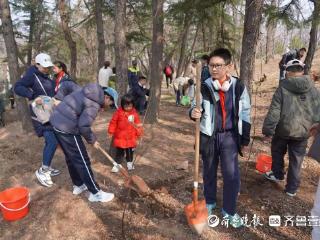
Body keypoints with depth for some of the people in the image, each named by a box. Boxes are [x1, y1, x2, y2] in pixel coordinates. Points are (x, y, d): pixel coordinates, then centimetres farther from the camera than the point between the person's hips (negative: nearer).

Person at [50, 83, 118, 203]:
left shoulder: (89, 92, 11)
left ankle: (78, 185, 36)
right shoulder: (94, 104, -17)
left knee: (71, 158, 21)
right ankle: (95, 193, 9)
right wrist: (92, 140, -5)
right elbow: (83, 126, -23)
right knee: (82, 161, -1)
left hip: (56, 121, 10)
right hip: (67, 129, -10)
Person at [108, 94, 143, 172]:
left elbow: (138, 124, 3)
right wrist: (111, 131, -2)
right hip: (120, 137, -2)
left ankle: (129, 162, 35)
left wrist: (139, 133, 2)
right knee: (119, 152, 8)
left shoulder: (134, 113, -4)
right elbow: (113, 122, -4)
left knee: (130, 151, 16)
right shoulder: (119, 112, -11)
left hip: (131, 137, 2)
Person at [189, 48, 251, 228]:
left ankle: (229, 211, 22)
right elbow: (195, 107, -4)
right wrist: (193, 112, -30)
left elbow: (245, 114, 2)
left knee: (232, 175, -2)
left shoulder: (239, 87, -6)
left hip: (230, 136, 0)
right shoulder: (204, 87, -9)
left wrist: (245, 139, 5)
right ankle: (210, 202, 40)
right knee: (209, 172, 15)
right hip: (209, 136, 0)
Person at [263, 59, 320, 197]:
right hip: (303, 131, 3)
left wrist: (268, 130, -7)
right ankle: (292, 188, 24)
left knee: (277, 152, 25)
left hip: (283, 129, -2)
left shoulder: (282, 88, -13)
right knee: (296, 160, 14)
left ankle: (277, 174, 41)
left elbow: (274, 112, -15)